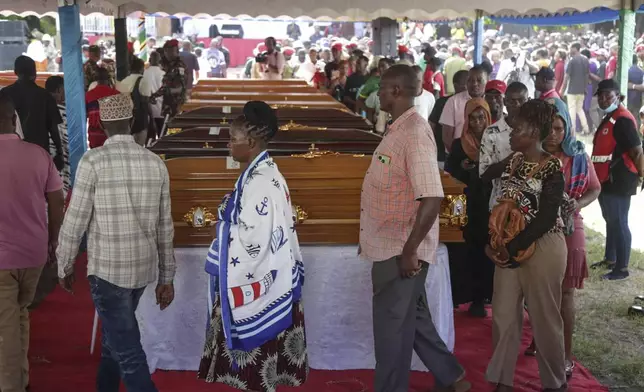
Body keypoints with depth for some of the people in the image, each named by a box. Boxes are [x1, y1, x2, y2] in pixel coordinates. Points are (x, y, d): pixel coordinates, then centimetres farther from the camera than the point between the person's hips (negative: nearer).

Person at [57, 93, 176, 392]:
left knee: (128, 353, 0)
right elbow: (165, 226, 4)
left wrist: (65, 267, 6)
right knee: (115, 334, 26)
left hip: (106, 269, -6)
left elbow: (75, 221, -9)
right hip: (144, 268, 6)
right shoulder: (155, 163, 0)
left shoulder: (92, 161, -14)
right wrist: (166, 277, 11)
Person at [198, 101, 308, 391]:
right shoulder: (262, 173, 8)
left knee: (255, 356, 5)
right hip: (260, 280, 10)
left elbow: (254, 242, -24)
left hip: (254, 284, -10)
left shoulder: (260, 183, -23)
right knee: (257, 356, 19)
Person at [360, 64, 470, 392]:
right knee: (413, 319, 20)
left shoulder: (414, 132, -21)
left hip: (401, 250, -10)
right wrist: (371, 239, 20)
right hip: (390, 247, 10)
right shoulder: (399, 129, 8)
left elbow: (432, 198, -27)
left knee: (391, 328, 4)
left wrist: (409, 251, -24)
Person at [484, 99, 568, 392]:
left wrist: (512, 247, -18)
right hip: (509, 247, 6)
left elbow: (546, 218, -18)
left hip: (542, 248, -6)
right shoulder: (513, 161, 6)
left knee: (544, 318, 7)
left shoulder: (551, 169, -15)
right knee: (503, 315, 9)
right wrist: (494, 242, 3)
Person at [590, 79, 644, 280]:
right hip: (607, 179, 10)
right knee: (610, 220, 19)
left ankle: (622, 268, 1)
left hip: (618, 181, -10)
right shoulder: (609, 118, 15)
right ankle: (610, 258, 32)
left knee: (619, 223, -5)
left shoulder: (623, 119, -16)